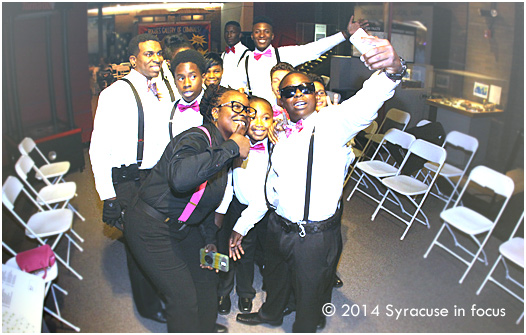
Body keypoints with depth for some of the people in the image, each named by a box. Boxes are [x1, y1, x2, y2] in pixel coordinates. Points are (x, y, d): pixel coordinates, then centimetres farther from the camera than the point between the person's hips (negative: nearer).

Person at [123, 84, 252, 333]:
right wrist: (230, 148, -39)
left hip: (183, 228, 9)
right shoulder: (196, 139, -25)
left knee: (207, 278, 18)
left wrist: (210, 241, 12)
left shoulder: (224, 152, 5)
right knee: (184, 297, -6)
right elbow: (180, 178, -49)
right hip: (151, 228, -9)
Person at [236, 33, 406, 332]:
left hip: (316, 236, -7)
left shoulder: (331, 122, -16)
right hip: (279, 227, 7)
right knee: (275, 277, 32)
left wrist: (392, 69, -57)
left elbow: (365, 103, -36)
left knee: (310, 294, 17)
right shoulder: (283, 135, 6)